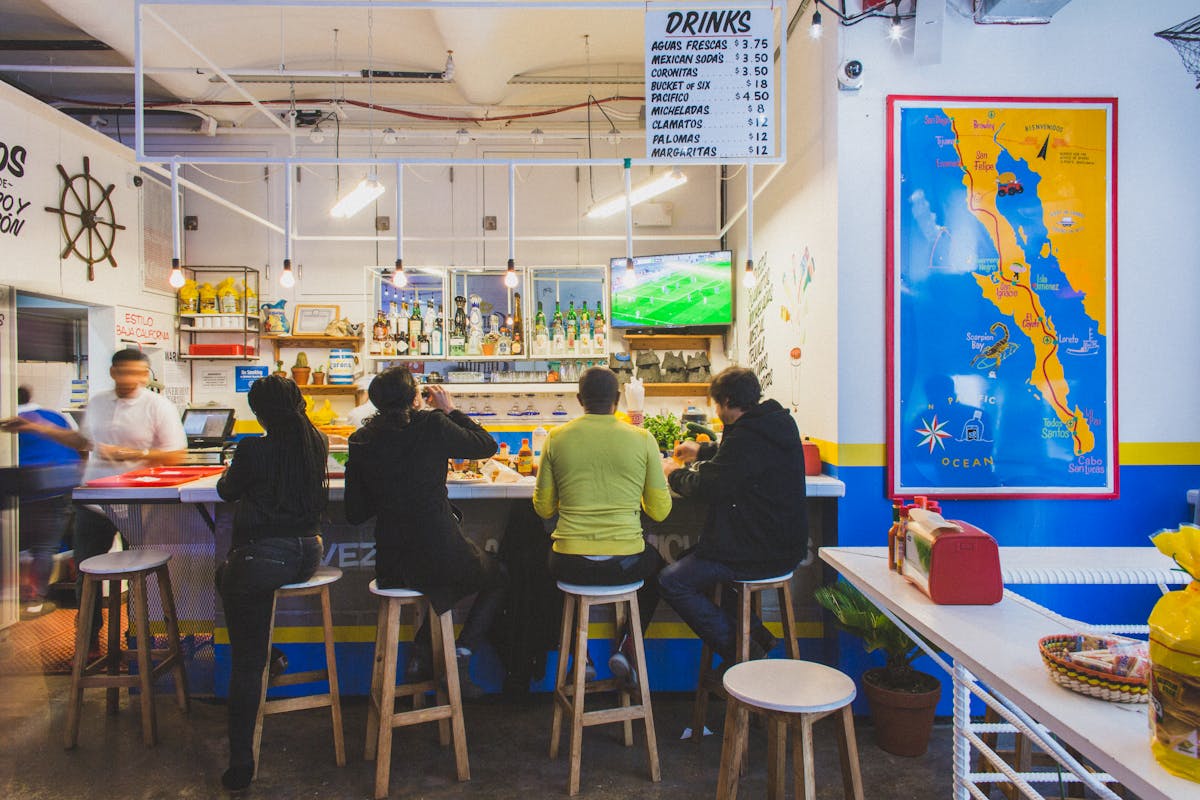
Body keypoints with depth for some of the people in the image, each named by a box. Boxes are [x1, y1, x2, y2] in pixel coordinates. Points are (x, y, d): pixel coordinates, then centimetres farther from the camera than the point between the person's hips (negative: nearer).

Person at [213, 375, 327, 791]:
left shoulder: (253, 449, -12)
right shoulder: (317, 442, 2)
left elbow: (227, 491, 7)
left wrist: (228, 474, 30)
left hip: (262, 559, -6)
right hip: (307, 554, 6)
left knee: (246, 663, 9)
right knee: (227, 574, 33)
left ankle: (241, 762, 16)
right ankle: (268, 653, 36)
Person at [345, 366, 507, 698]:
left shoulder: (361, 440, 0)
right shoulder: (432, 425, -13)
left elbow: (355, 513, 5)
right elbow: (487, 444, 2)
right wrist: (450, 409, 10)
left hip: (391, 567, 5)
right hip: (439, 554, -5)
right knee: (498, 577, 24)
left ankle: (421, 653, 26)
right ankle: (461, 656, 10)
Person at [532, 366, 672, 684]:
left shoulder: (556, 438, 0)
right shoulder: (642, 439, -2)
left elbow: (543, 509, 7)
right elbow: (659, 512, 3)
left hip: (570, 565, 1)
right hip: (625, 564, 0)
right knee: (655, 563, 35)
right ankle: (625, 648, 22)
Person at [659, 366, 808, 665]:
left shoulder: (746, 437, -24)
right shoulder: (778, 422, 8)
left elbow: (709, 487, -18)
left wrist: (675, 474, 2)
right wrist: (701, 452, 38)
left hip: (762, 554, -10)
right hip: (783, 543, 10)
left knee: (671, 581, -7)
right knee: (691, 558, 30)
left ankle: (741, 651, 0)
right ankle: (754, 633, 26)